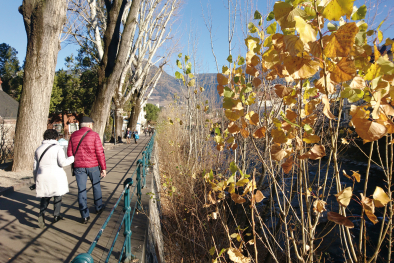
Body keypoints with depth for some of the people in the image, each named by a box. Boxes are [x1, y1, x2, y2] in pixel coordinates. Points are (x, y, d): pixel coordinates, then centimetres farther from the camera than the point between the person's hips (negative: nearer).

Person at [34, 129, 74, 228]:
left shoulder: (38, 149, 9)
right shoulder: (58, 148, -6)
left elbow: (35, 166, 12)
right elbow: (62, 163, -14)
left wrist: (36, 179, 20)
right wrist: (73, 158, -2)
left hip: (42, 176, 4)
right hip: (56, 176, -3)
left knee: (45, 197, 13)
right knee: (57, 196, 13)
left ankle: (42, 214, -9)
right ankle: (56, 216, 20)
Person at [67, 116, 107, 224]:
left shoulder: (74, 135, 4)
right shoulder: (94, 135, -8)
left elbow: (69, 152, 6)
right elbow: (100, 153, -11)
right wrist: (103, 168, -6)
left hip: (79, 167, 2)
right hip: (93, 166, -2)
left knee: (81, 190, 6)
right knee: (96, 186, 19)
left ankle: (84, 216, 7)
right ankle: (98, 207, 34)